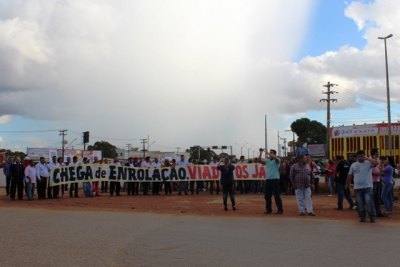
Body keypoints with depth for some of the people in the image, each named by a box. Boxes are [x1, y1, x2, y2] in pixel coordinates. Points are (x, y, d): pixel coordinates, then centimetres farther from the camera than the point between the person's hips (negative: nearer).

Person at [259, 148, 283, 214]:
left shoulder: (277, 160, -1)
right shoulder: (267, 161, 12)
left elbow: (276, 158, -24)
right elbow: (259, 161, 2)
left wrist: (269, 154, -24)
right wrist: (261, 153, -7)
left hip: (275, 179, -5)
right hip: (267, 180, 5)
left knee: (277, 195, -4)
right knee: (267, 196, 8)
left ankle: (280, 210, 3)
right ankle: (268, 210, 18)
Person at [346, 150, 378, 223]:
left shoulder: (368, 163, -1)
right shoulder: (353, 165, 10)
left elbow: (376, 163, -22)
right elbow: (349, 175, 15)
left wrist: (368, 158, -19)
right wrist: (347, 184, 17)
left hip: (367, 187, -3)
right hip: (357, 187, 3)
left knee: (369, 202, -7)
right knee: (360, 203, 6)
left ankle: (372, 217, 4)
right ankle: (362, 217, 17)